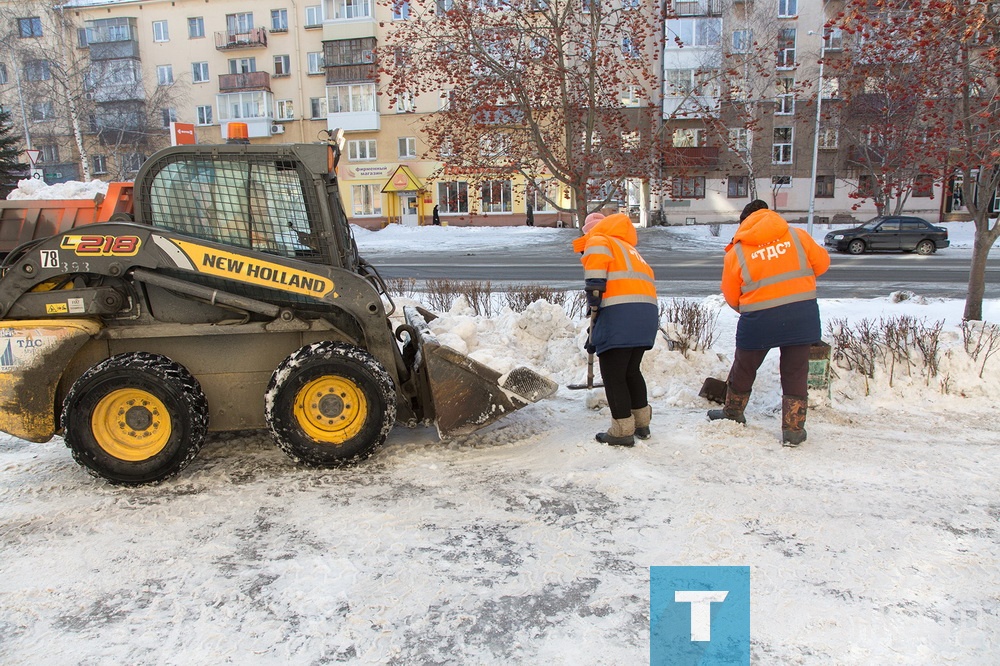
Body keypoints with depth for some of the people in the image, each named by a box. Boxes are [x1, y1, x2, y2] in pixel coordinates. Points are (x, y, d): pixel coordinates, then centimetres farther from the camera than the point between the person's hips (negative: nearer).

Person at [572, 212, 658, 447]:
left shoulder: (597, 241, 7)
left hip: (620, 313, -9)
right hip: (648, 312, 9)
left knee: (613, 375, 0)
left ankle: (623, 431, 5)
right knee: (631, 370, 22)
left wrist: (594, 307, -7)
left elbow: (595, 282, -11)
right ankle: (641, 424, 30)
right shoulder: (627, 248, 32)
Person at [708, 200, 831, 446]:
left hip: (760, 318, -1)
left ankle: (733, 414, 37)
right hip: (802, 313, 1)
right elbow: (821, 262, 10)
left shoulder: (736, 252, 2)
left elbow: (731, 297, 5)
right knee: (795, 372, 11)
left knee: (744, 368, 19)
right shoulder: (797, 236, 5)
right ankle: (793, 430, 13)